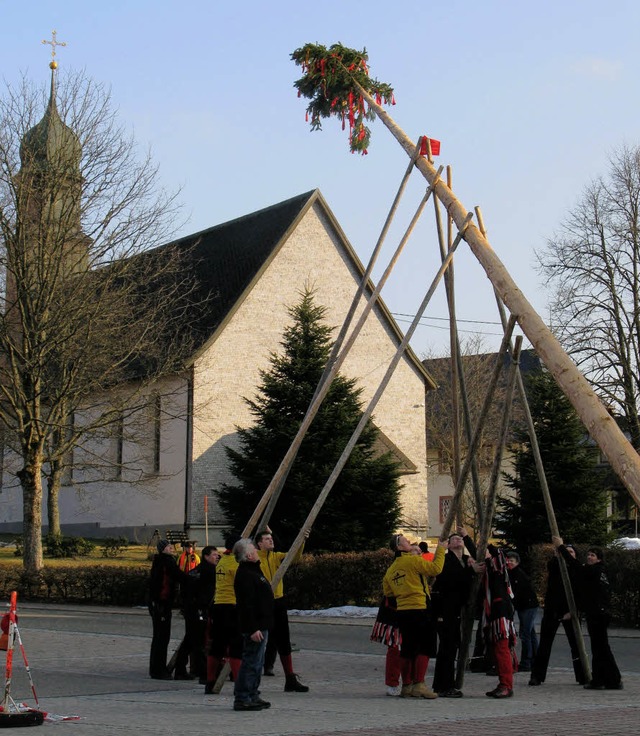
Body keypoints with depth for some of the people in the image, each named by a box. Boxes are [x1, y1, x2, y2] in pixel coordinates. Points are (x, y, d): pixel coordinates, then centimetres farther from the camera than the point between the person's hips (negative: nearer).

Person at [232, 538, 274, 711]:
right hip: (254, 627, -11)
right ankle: (242, 699, -4)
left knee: (257, 662, 16)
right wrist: (253, 629, -26)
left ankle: (252, 696, 24)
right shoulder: (245, 575, -20)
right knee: (251, 662, -8)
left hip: (260, 625, 11)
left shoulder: (252, 570, 14)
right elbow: (247, 605, -25)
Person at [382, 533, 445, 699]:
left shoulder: (391, 569, 14)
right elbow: (435, 568, -13)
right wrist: (441, 550, -2)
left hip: (402, 611, 8)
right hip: (419, 609, -8)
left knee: (407, 648, 13)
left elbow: (388, 592, 18)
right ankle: (419, 684, -9)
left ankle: (406, 686, 15)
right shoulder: (413, 560, -9)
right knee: (425, 647, -4)